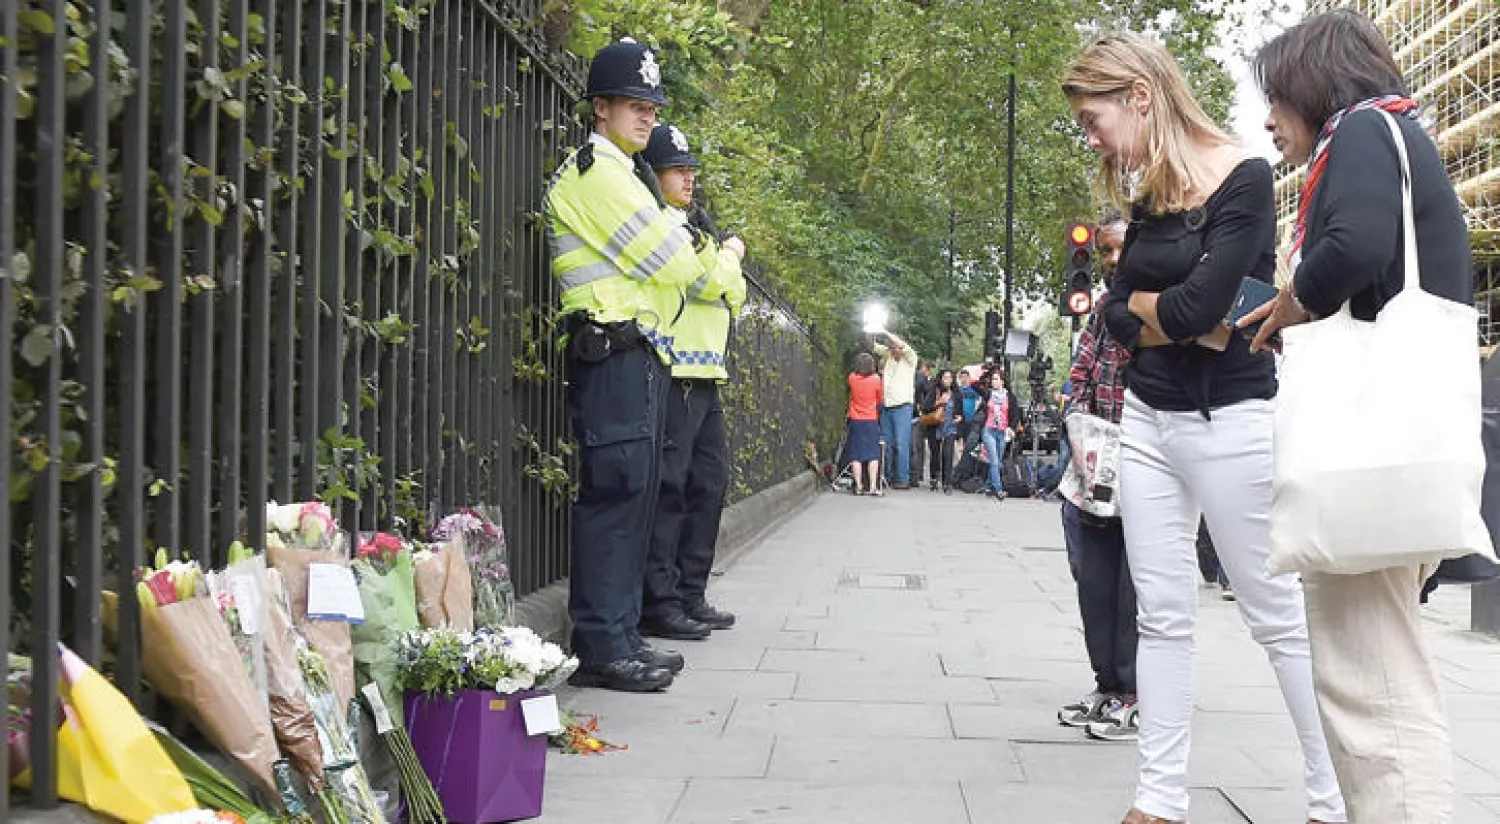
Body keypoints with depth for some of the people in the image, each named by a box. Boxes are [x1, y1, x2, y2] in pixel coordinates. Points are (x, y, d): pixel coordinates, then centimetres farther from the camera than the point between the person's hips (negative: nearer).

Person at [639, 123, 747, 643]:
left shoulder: (688, 225, 25)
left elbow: (734, 296, 20)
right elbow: (710, 281, -16)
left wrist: (722, 269, 0)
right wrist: (728, 254, 4)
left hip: (705, 376, 10)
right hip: (674, 374, -10)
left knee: (709, 483, 11)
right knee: (668, 488, -10)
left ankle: (690, 595, 17)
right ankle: (659, 605, -7)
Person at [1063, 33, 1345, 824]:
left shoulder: (1243, 179, -13)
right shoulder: (1148, 198, 9)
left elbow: (1200, 306, -22)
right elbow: (1117, 318, 3)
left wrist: (1145, 304, -3)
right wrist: (1184, 321, -13)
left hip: (1229, 422, -7)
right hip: (1147, 421, 7)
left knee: (1278, 612, 1)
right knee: (1161, 614, 7)